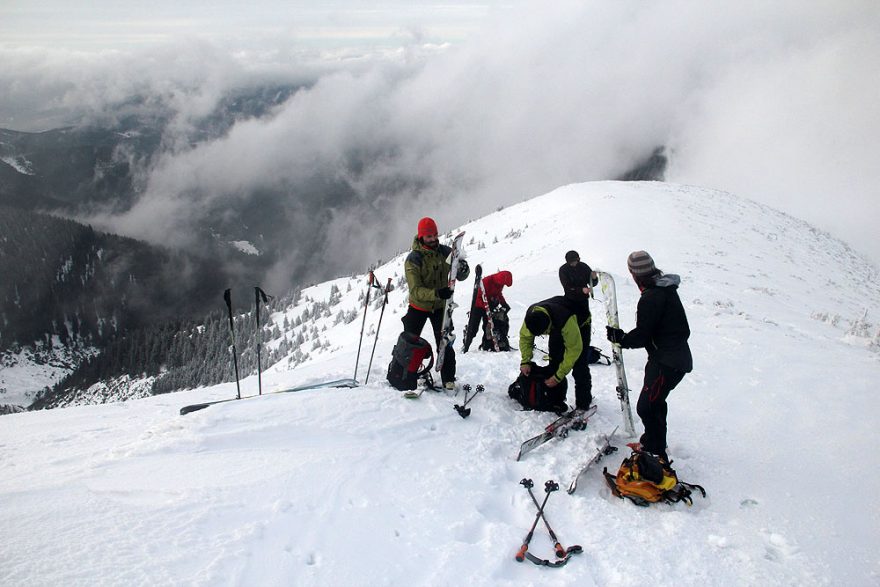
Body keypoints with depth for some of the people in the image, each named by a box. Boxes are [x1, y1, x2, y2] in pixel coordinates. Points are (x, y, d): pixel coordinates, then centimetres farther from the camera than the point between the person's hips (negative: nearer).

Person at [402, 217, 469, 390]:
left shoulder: (445, 252, -9)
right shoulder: (413, 260, -20)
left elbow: (460, 275, -2)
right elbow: (416, 290, -28)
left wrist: (462, 269, -27)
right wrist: (436, 293, -44)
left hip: (440, 306, 2)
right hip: (419, 306, -2)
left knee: (445, 343, -2)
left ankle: (448, 379, 8)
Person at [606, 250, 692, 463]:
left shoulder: (650, 297, -23)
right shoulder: (666, 289, 9)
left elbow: (641, 336, -21)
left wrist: (620, 337, -3)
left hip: (668, 363, -10)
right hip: (678, 356, 10)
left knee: (646, 406, -8)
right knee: (655, 401, 24)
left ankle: (657, 454, -1)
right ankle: (651, 442, 40)